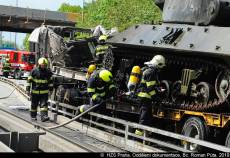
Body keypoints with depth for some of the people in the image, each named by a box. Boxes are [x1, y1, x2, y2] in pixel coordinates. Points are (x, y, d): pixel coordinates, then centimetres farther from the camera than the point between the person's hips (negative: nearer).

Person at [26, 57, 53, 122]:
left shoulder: (48, 72, 2)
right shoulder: (34, 71, -6)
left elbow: (50, 80, 15)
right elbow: (29, 80, -3)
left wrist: (51, 88, 15)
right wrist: (28, 88, -5)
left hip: (44, 92, 1)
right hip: (35, 91, -1)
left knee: (44, 104, -10)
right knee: (34, 105, 10)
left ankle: (44, 116, -17)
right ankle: (33, 116, 24)